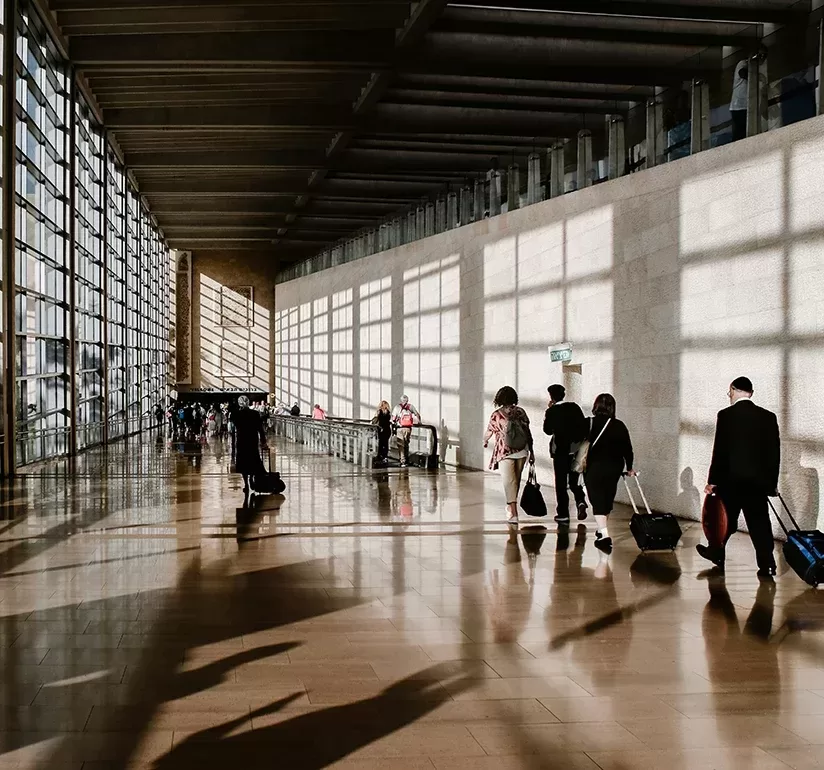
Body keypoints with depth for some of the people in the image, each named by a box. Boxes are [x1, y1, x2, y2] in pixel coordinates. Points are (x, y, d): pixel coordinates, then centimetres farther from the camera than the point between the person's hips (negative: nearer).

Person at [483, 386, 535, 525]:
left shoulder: (496, 415, -4)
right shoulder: (520, 412, 1)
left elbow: (489, 431, 9)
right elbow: (528, 432, 2)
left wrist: (485, 442, 32)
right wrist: (531, 452, 9)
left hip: (505, 452, -3)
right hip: (521, 451, 3)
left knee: (509, 482, -5)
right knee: (516, 480, 18)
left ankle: (514, 513, -17)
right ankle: (511, 506, 34)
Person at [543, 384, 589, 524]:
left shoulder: (551, 411, -9)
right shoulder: (574, 407, 2)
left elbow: (548, 430, -2)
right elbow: (584, 426, 3)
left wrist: (549, 411, 2)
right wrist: (581, 442, 12)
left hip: (560, 450, -4)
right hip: (576, 449, 4)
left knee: (561, 482, 4)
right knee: (574, 480, 16)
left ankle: (563, 514, 4)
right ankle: (581, 501, -10)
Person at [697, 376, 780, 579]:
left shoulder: (726, 415, -9)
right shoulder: (768, 417, 3)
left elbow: (720, 450, -10)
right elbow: (775, 452, 5)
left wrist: (713, 480, -3)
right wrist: (772, 482, 13)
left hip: (731, 479, -3)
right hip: (758, 480, 3)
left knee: (725, 519, 13)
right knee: (759, 523, 4)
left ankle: (717, 554, 29)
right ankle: (767, 565, 1)